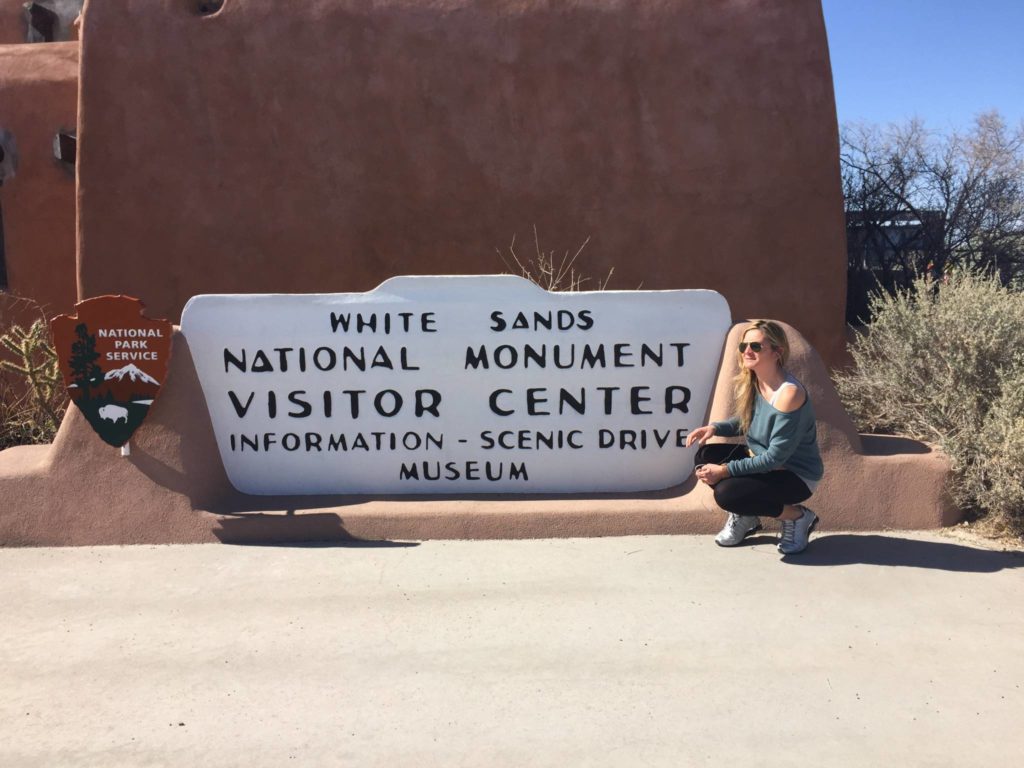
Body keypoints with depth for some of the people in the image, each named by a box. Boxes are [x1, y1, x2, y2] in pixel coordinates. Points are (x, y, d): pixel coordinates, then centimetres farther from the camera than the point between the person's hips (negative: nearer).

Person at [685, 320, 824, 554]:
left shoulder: (789, 393, -29)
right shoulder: (751, 382, -5)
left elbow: (775, 457, -28)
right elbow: (744, 422, 13)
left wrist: (725, 470, -27)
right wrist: (715, 427, -9)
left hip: (796, 475, -8)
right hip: (760, 459, 8)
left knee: (727, 493, -25)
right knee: (705, 457, -8)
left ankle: (797, 517, -1)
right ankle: (744, 517, 12)